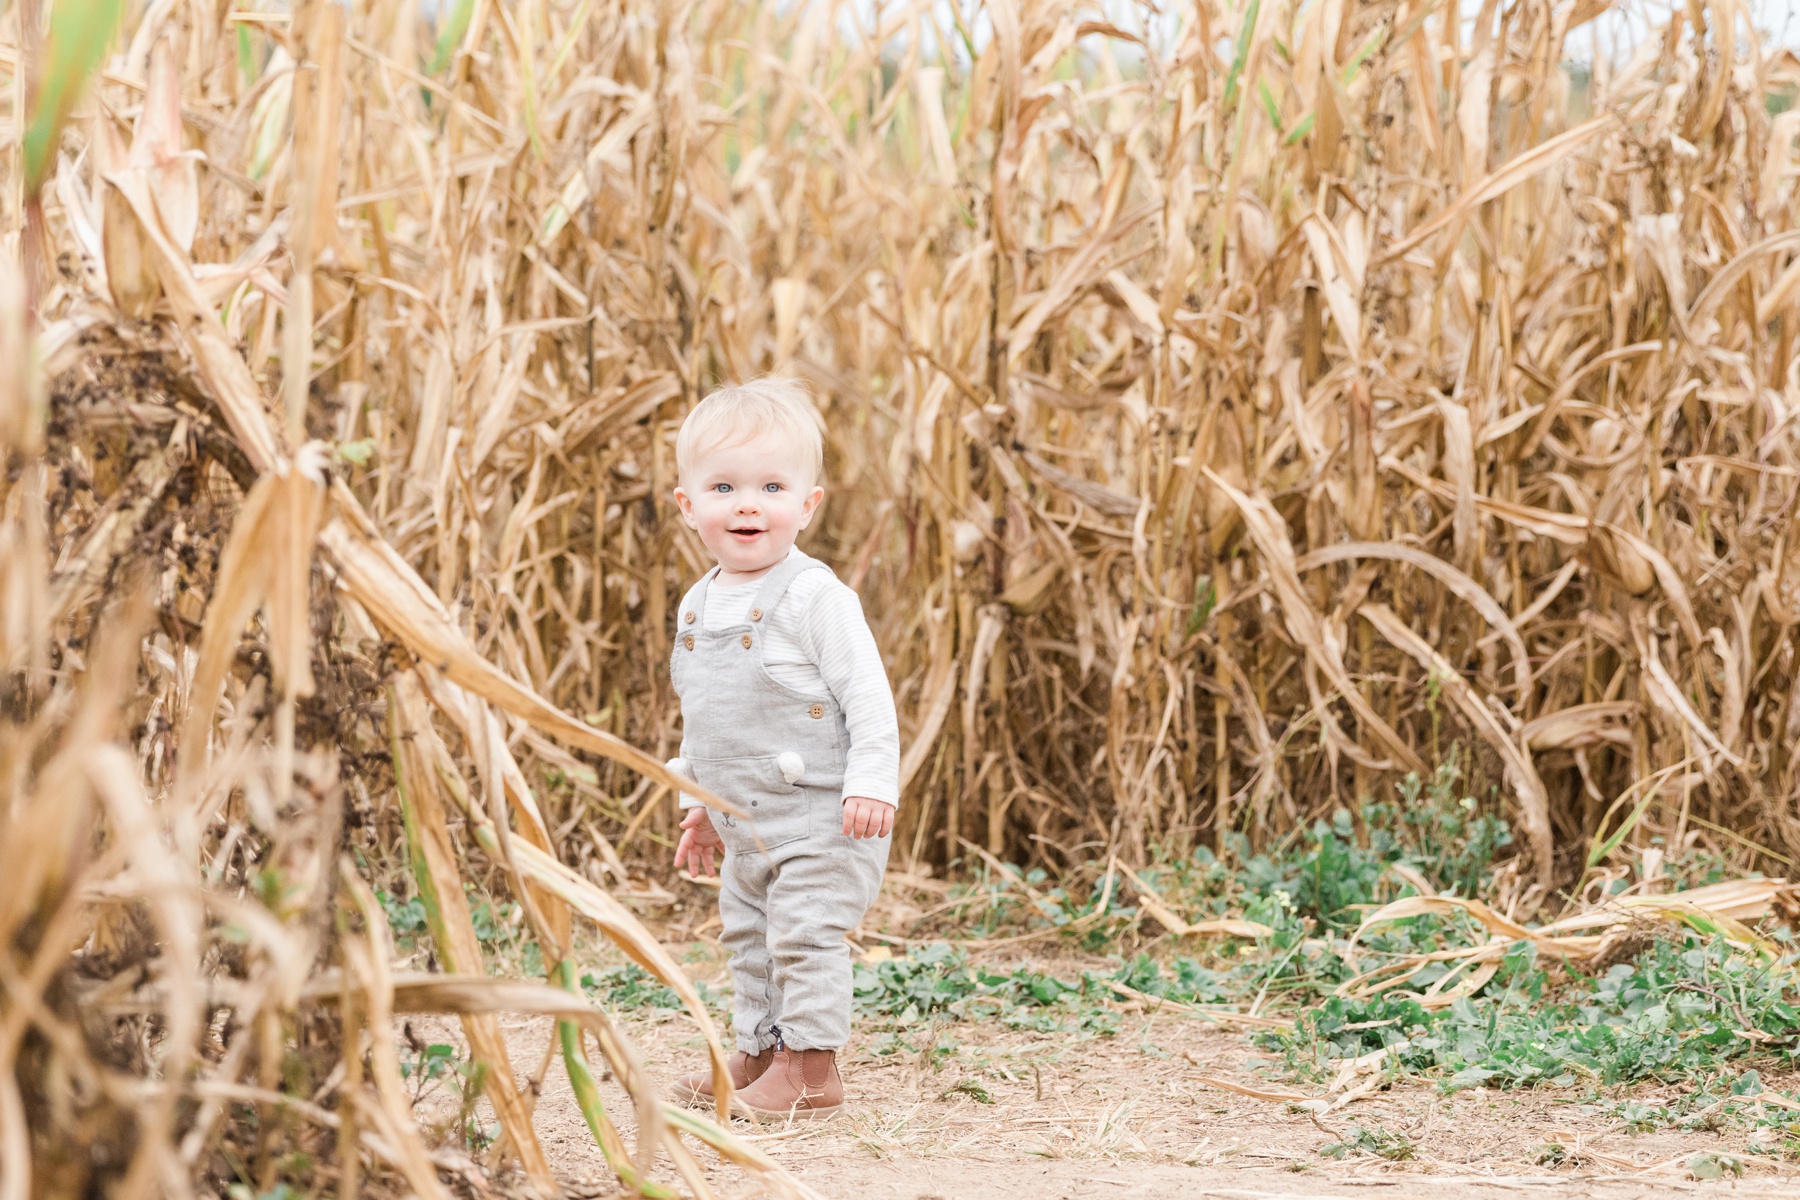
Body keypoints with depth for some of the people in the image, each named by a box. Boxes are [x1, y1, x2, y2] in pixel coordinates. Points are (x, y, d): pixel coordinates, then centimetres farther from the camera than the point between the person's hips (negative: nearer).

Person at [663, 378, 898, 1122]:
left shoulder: (815, 597, -16)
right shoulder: (698, 607, 8)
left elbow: (866, 692, -17)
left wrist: (873, 782, -25)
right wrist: (699, 805, 22)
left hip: (820, 817, -8)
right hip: (745, 824, 8)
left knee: (806, 935, -6)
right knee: (749, 937, 17)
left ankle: (811, 1067, 3)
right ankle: (760, 1053, 29)